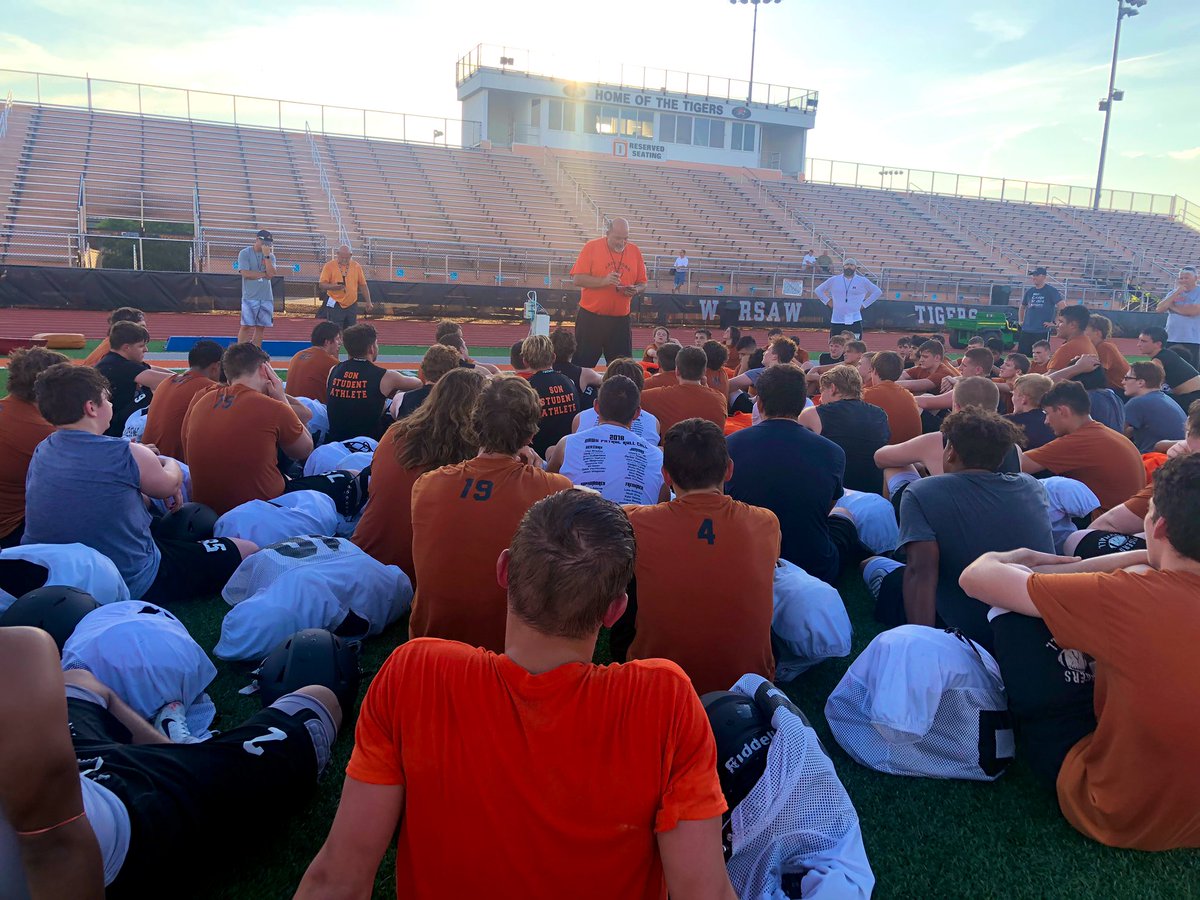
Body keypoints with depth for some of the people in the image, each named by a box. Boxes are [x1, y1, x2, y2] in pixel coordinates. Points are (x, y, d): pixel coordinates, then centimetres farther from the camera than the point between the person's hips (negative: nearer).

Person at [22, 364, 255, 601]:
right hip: (133, 586, -8)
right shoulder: (127, 455, -22)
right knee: (248, 551, -1)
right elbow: (170, 485, 0)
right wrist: (170, 463, 21)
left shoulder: (41, 452, -4)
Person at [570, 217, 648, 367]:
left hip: (621, 319, 3)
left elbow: (642, 283, 11)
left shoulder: (634, 251, 6)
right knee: (583, 364, 4)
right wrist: (604, 281, -21)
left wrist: (636, 290, -11)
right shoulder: (592, 247, -4)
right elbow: (578, 280, -9)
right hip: (590, 317, -3)